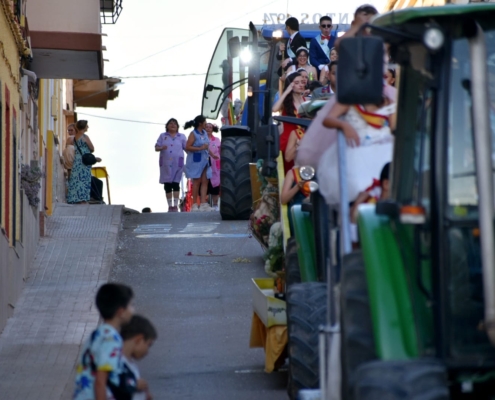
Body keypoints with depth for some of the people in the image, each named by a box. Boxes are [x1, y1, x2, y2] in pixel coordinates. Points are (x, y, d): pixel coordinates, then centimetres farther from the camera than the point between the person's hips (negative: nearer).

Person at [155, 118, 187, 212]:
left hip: (177, 163, -1)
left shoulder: (181, 137, 11)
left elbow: (187, 148, 9)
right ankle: (170, 206, 8)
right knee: (167, 185, 2)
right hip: (165, 163, 1)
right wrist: (161, 148, -16)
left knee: (176, 183, -8)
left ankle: (175, 205, -7)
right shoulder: (163, 136, 11)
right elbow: (156, 148, 6)